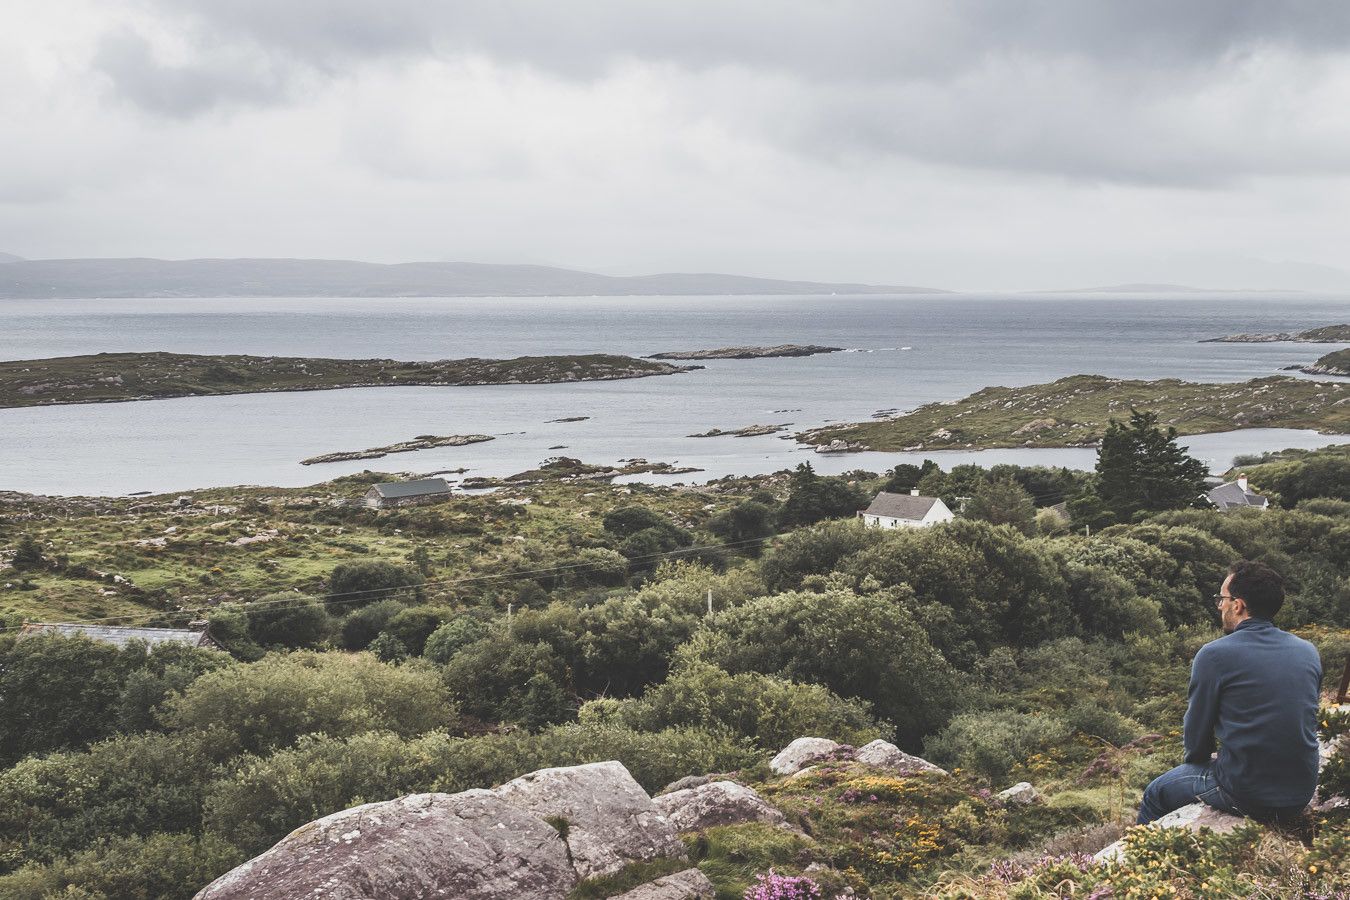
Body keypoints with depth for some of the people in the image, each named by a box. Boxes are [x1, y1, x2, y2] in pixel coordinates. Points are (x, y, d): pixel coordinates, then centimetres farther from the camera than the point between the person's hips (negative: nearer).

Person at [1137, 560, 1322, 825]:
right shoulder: (1309, 652, 4)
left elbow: (1196, 734, -4)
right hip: (1302, 796, 6)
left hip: (1246, 796, -6)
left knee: (1156, 794, 18)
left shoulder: (1214, 655, -13)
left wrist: (1198, 760, 19)